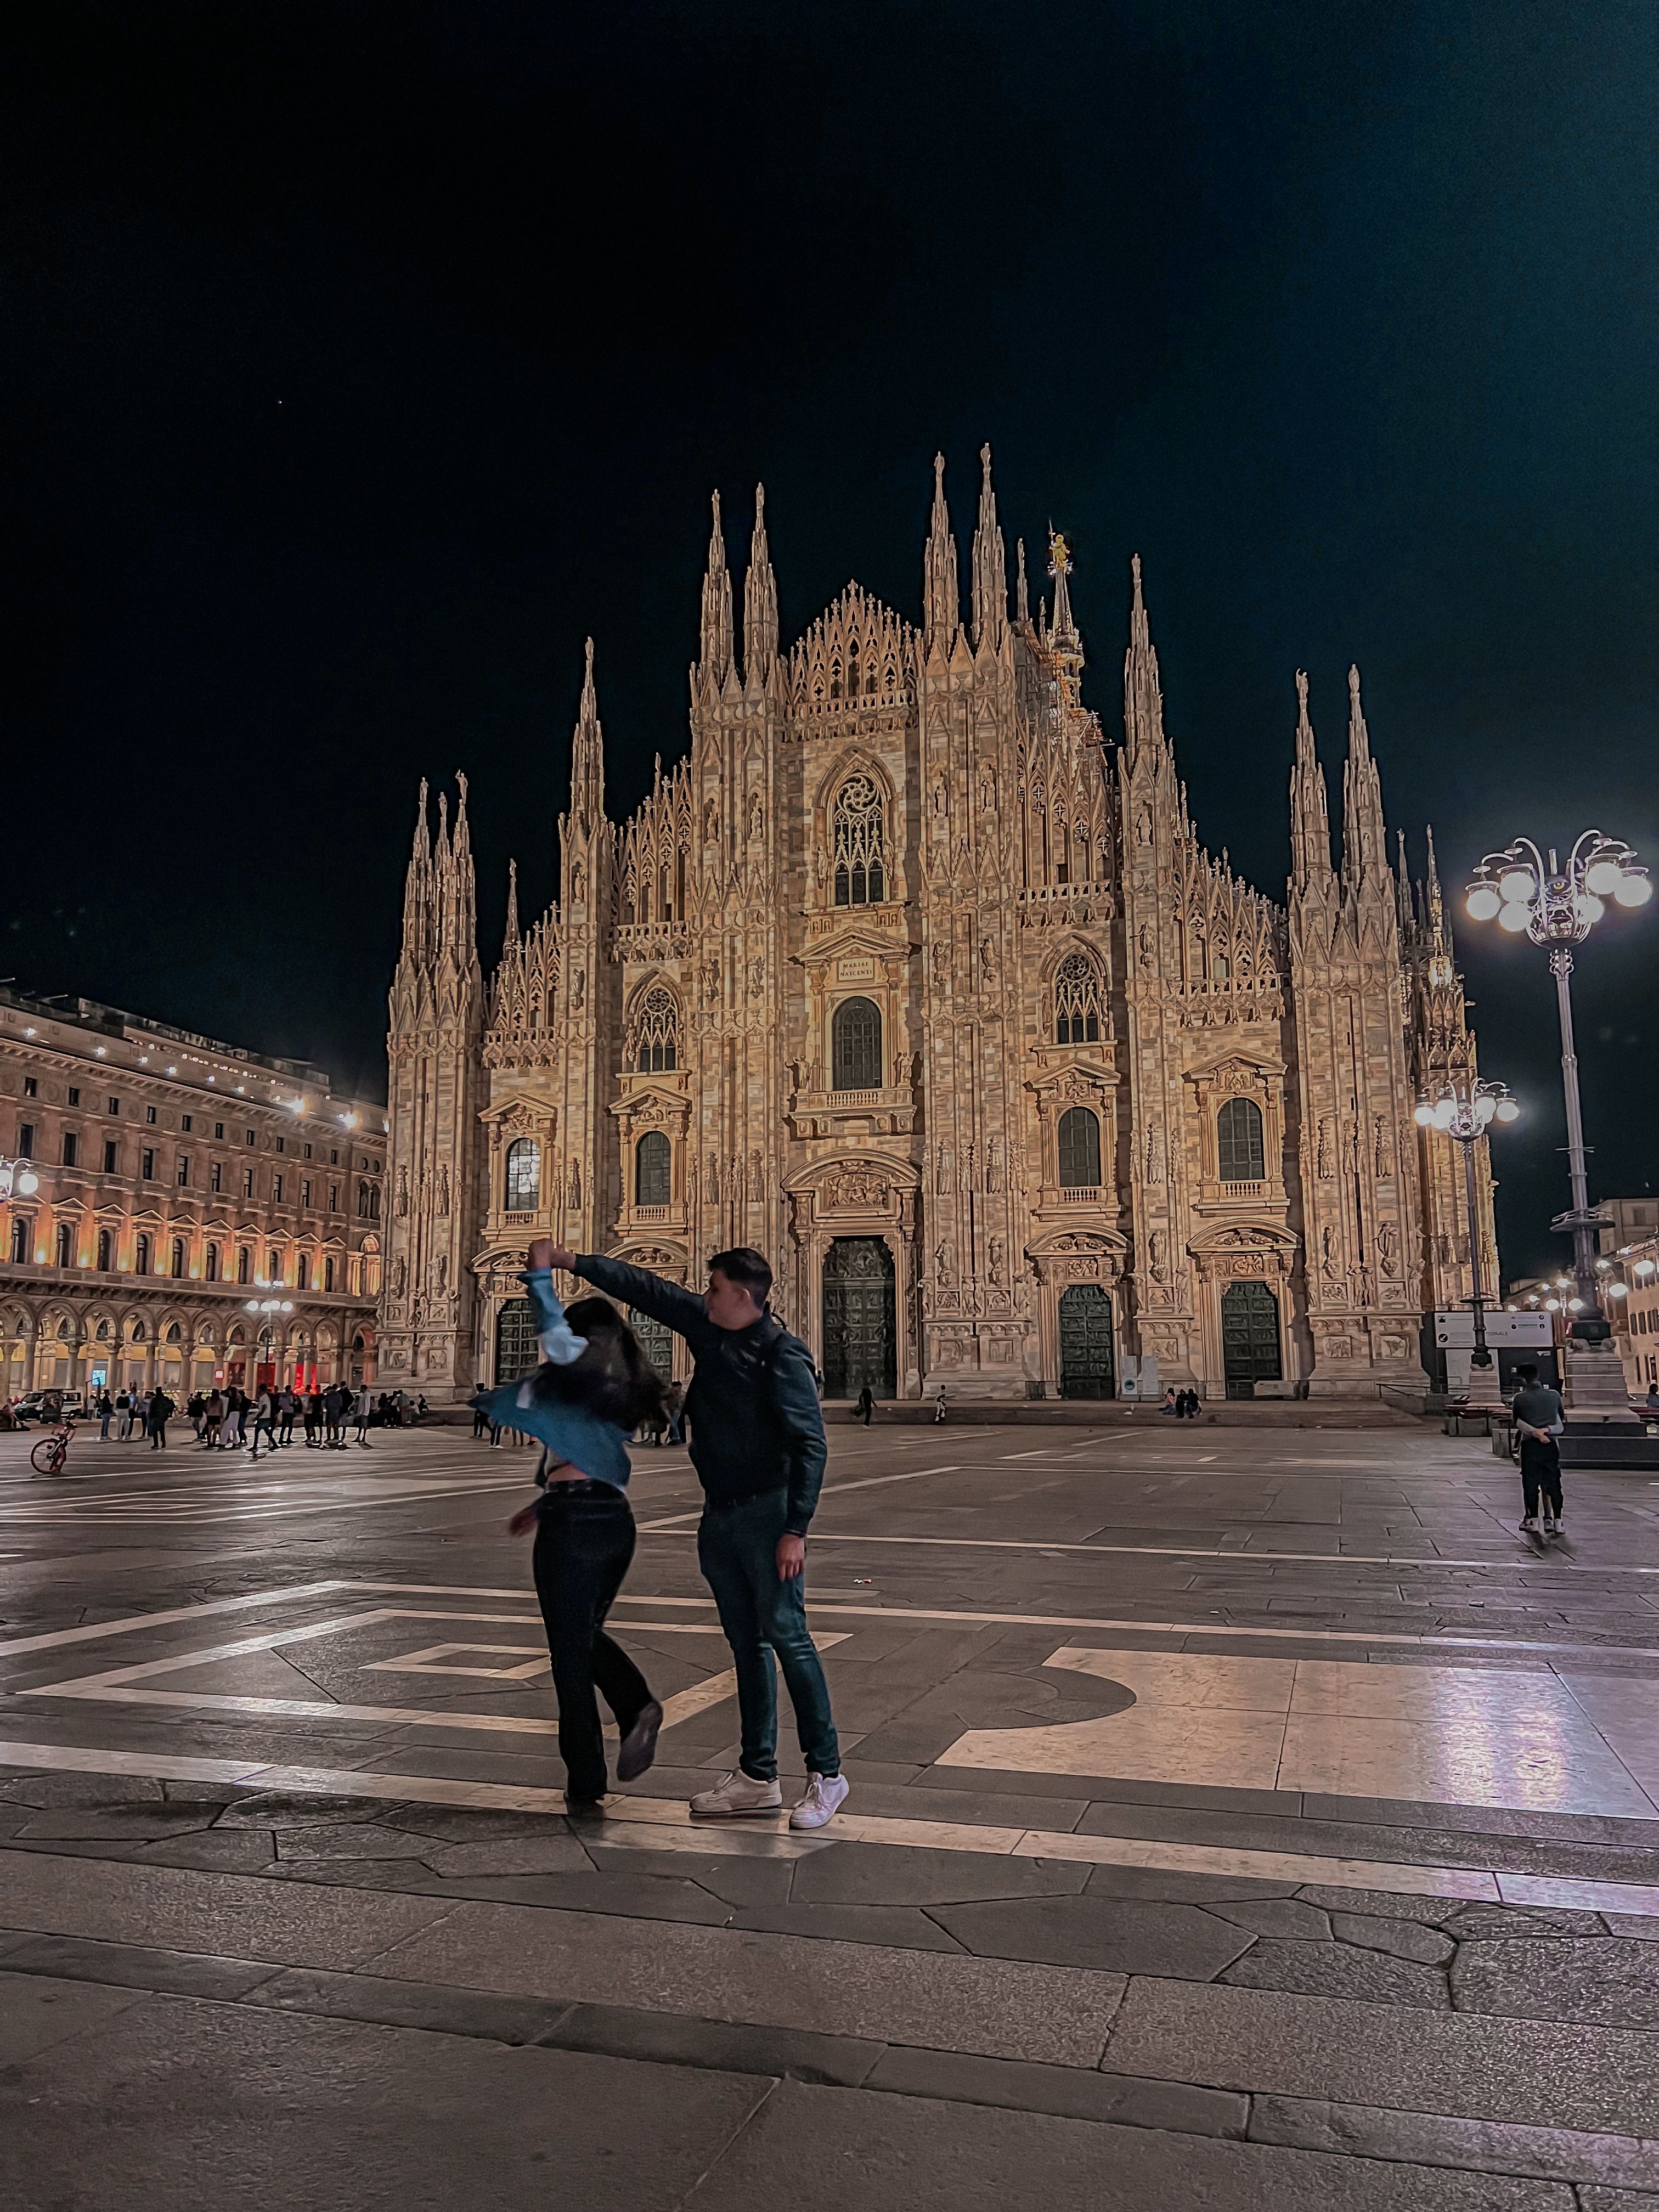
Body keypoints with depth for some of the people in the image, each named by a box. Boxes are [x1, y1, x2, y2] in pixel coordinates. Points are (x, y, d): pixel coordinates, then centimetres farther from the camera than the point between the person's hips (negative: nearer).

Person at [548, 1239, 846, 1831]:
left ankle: (826, 1773, 4)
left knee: (787, 1637, -6)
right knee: (746, 1646, 12)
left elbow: (810, 1445, -17)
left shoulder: (781, 1353, -15)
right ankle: (757, 1777, 20)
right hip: (719, 1517, 8)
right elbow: (645, 1289, 16)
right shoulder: (707, 1328, 7)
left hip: (766, 1515, -8)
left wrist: (795, 1531, -21)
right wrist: (571, 1261, 18)